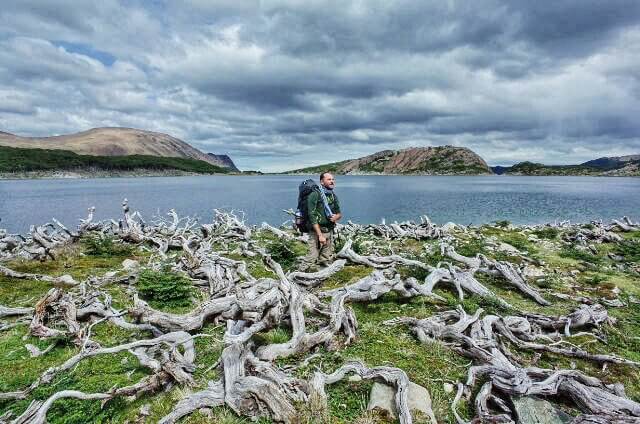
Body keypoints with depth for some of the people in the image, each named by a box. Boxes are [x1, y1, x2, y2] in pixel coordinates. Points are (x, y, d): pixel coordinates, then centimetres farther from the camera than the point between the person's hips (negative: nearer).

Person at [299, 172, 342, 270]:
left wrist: (336, 216, -6)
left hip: (329, 232, 7)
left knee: (327, 261, 11)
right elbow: (312, 216, -17)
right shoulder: (315, 195, -11)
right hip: (317, 232, -7)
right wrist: (320, 235, -20)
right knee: (312, 260, -11)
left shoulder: (333, 196, 10)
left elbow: (339, 213, 20)